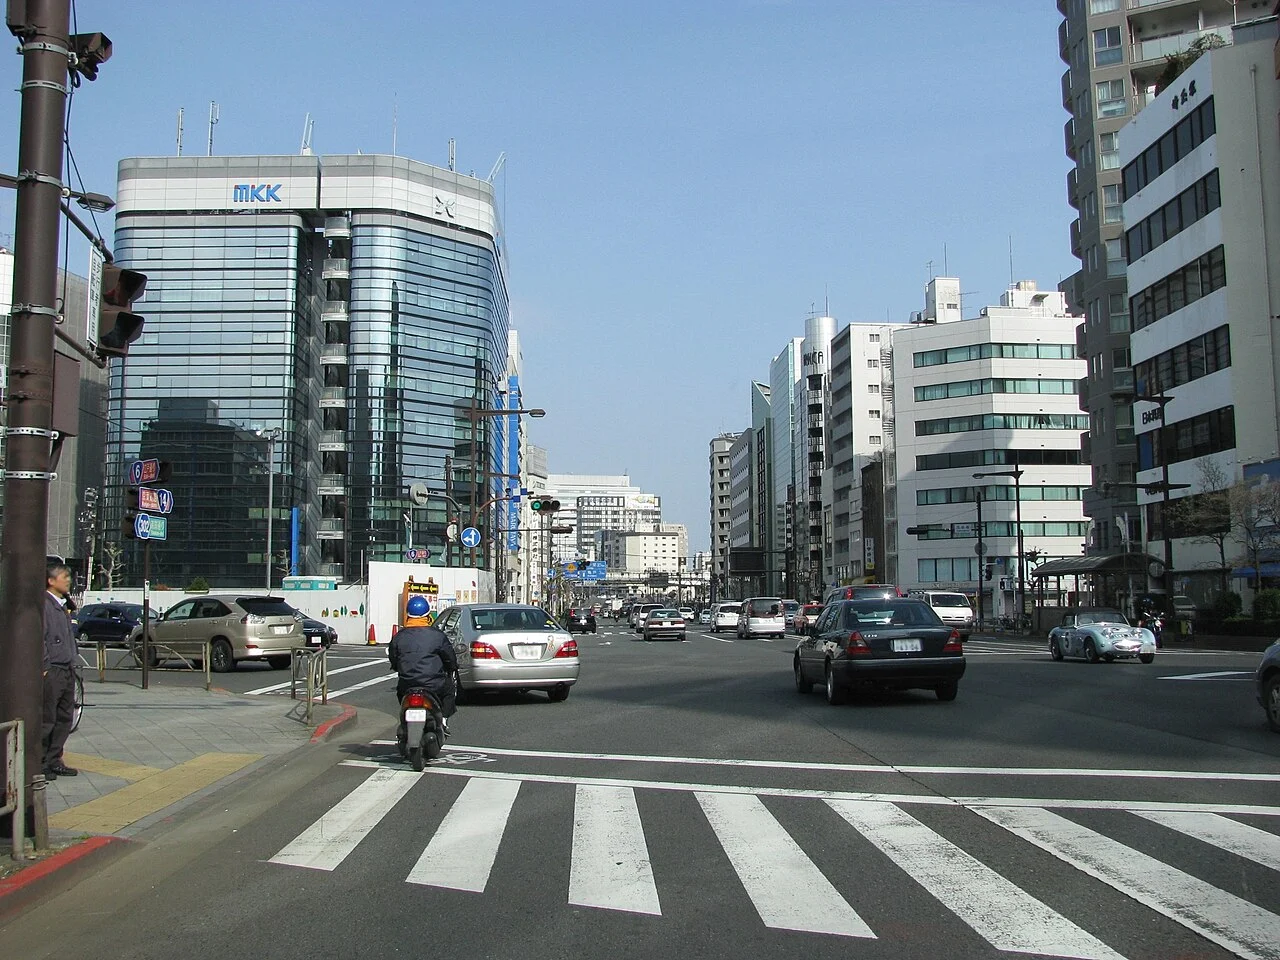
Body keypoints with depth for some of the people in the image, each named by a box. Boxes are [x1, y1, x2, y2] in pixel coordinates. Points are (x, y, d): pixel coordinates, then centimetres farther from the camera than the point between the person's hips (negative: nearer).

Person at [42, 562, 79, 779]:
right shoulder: (44, 604, -11)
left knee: (65, 718, 11)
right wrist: (45, 668, -19)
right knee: (47, 719, -4)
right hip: (52, 671, -9)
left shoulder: (63, 605, 17)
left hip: (67, 670, 9)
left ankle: (54, 761, 19)